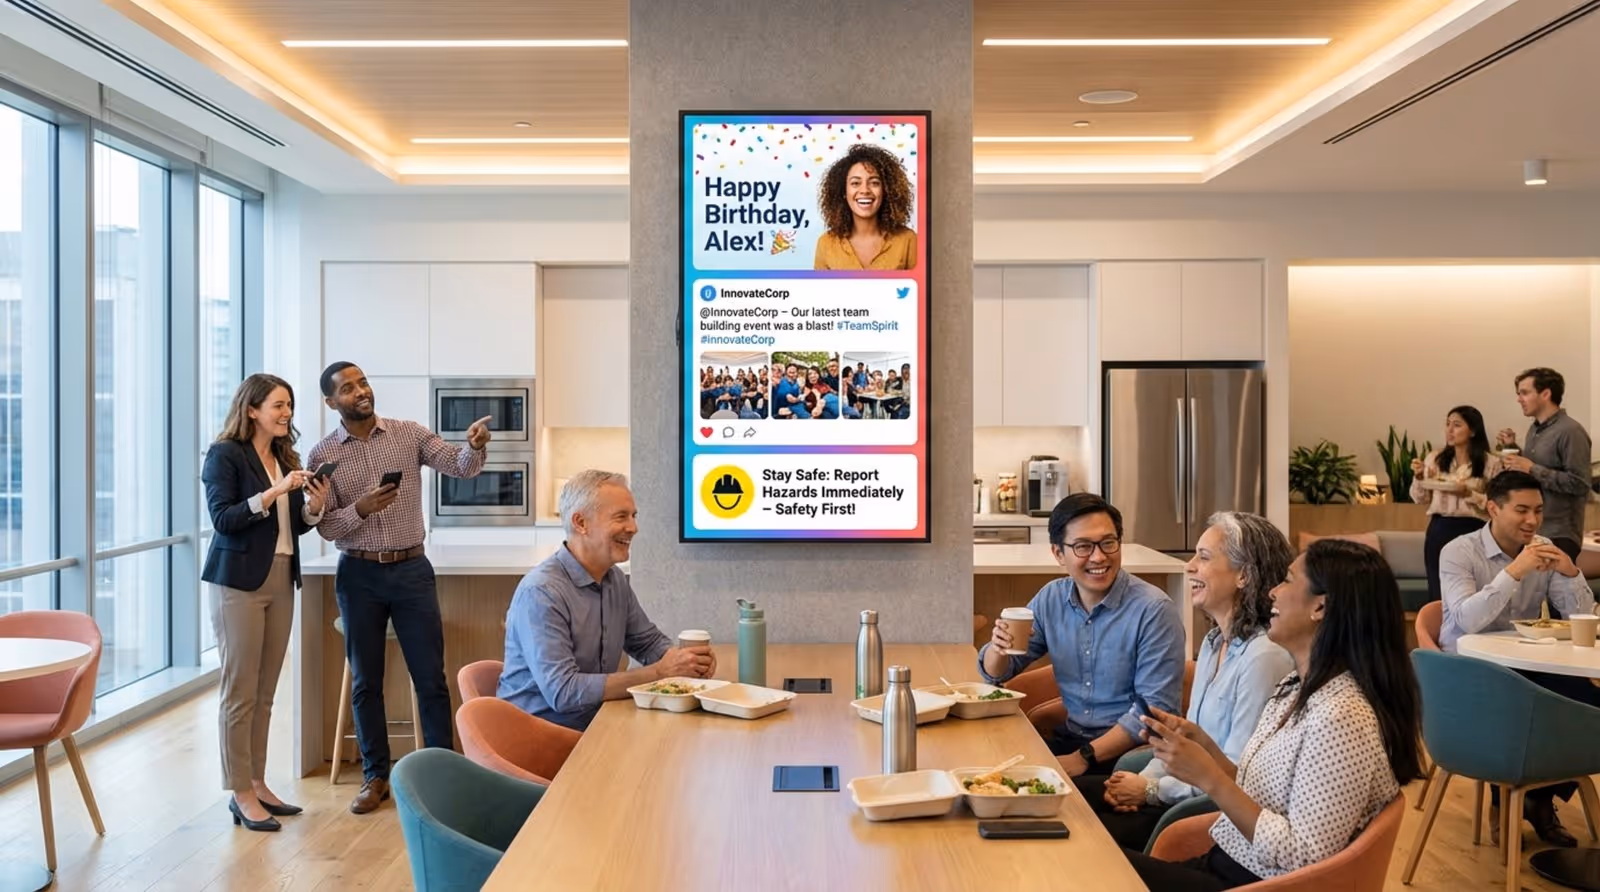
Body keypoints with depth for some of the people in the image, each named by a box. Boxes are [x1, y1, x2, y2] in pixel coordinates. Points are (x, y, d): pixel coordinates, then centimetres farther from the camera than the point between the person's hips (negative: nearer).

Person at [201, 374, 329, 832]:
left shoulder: (285, 458, 13)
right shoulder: (225, 455, -5)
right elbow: (223, 518, -14)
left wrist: (314, 505, -4)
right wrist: (274, 492, -22)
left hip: (281, 580, 6)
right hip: (239, 582, -6)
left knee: (264, 693, 10)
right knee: (239, 692, -2)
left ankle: (257, 784, 18)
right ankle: (241, 794, 4)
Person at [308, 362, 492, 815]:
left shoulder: (410, 434, 1)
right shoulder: (323, 455, 0)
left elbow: (460, 466, -10)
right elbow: (326, 527, -2)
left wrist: (474, 447, -33)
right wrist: (360, 509, -22)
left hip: (412, 569, 0)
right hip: (358, 574, 1)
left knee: (431, 677, 3)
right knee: (365, 681, 9)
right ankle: (376, 776, 22)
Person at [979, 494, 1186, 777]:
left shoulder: (1154, 610, -14)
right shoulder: (1050, 599, 3)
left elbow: (1156, 709, -17)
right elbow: (996, 674, 12)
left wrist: (1084, 757, -22)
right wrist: (1000, 647, -11)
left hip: (1130, 751, -5)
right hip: (1069, 737, 5)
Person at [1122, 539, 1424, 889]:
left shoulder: (1343, 717, -23)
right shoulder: (1299, 687, 7)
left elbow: (1303, 857, -23)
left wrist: (1210, 778, -22)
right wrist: (1200, 742, -2)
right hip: (1229, 862, 8)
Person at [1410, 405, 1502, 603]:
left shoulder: (1491, 463, -1)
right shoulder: (1435, 458, 7)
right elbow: (1421, 501, 8)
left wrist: (1468, 493, -18)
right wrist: (1419, 477, -8)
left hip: (1472, 532, -3)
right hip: (1439, 530, 3)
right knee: (1438, 592, 6)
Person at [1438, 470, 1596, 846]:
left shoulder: (1545, 550, 5)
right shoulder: (1459, 552, -11)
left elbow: (1582, 617, 4)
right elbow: (1467, 621, -25)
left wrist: (1570, 573, -15)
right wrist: (1514, 571, -31)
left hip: (1528, 666, 5)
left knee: (1588, 703, -20)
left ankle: (1543, 795, 3)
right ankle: (1505, 800, -3)